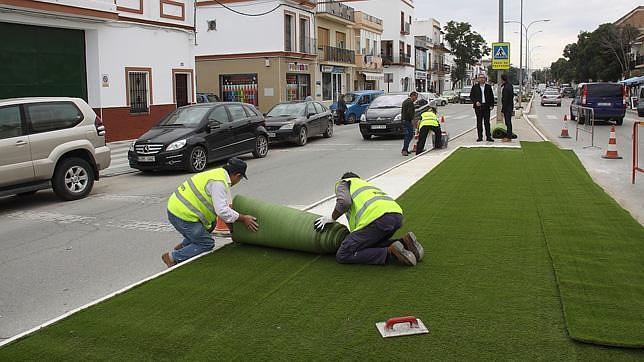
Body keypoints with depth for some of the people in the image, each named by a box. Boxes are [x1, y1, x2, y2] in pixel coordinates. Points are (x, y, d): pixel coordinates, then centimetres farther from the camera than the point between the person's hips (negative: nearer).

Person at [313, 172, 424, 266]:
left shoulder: (342, 183, 23)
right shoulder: (367, 185, 42)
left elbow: (344, 202, -2)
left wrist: (331, 218, 16)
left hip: (378, 218, -8)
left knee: (343, 256, 0)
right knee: (369, 246, 29)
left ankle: (391, 252, -11)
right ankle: (404, 242, 6)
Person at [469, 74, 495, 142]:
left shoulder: (488, 87, 10)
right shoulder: (475, 87, 7)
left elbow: (491, 96, 10)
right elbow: (471, 96, 5)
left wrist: (492, 105, 1)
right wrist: (475, 102, -11)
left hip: (486, 106, 1)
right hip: (478, 106, -1)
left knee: (487, 122, 0)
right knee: (479, 122, 1)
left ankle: (488, 136, 3)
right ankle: (480, 137, 6)